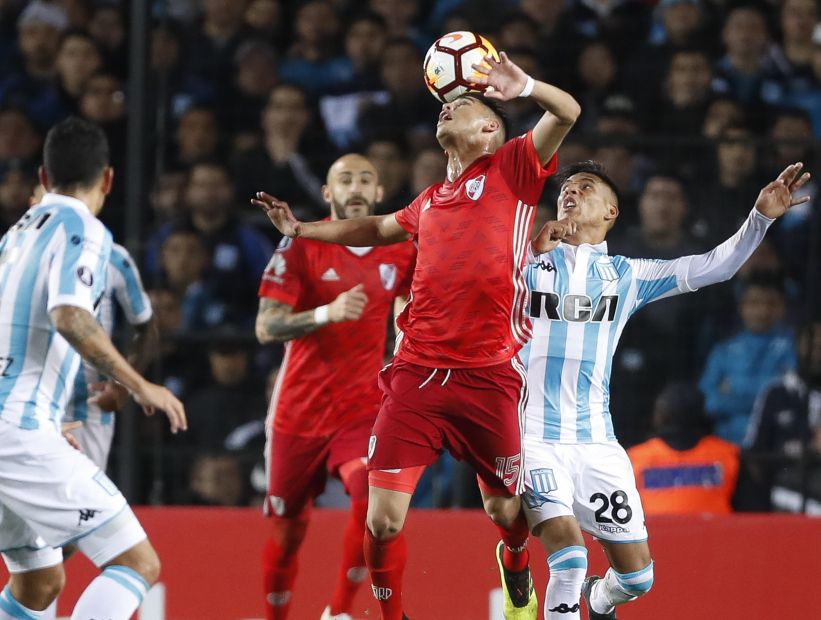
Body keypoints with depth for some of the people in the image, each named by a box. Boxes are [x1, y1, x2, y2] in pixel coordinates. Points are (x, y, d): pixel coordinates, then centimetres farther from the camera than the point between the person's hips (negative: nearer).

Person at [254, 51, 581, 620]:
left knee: (505, 509, 7)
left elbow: (567, 113, -8)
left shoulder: (512, 168, 6)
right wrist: (301, 229, 34)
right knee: (383, 519, -7)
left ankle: (516, 569, 41)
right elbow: (378, 229, 41)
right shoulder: (431, 201, 21)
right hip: (417, 375, 4)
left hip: (490, 378, -4)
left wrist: (525, 87, -27)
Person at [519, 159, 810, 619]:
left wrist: (761, 217, -6)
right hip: (533, 437, -3)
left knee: (637, 575, 6)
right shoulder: (528, 261, 5)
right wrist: (532, 251, -18)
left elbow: (714, 267, 7)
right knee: (568, 552, -25)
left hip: (595, 439, 3)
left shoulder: (626, 275, 11)